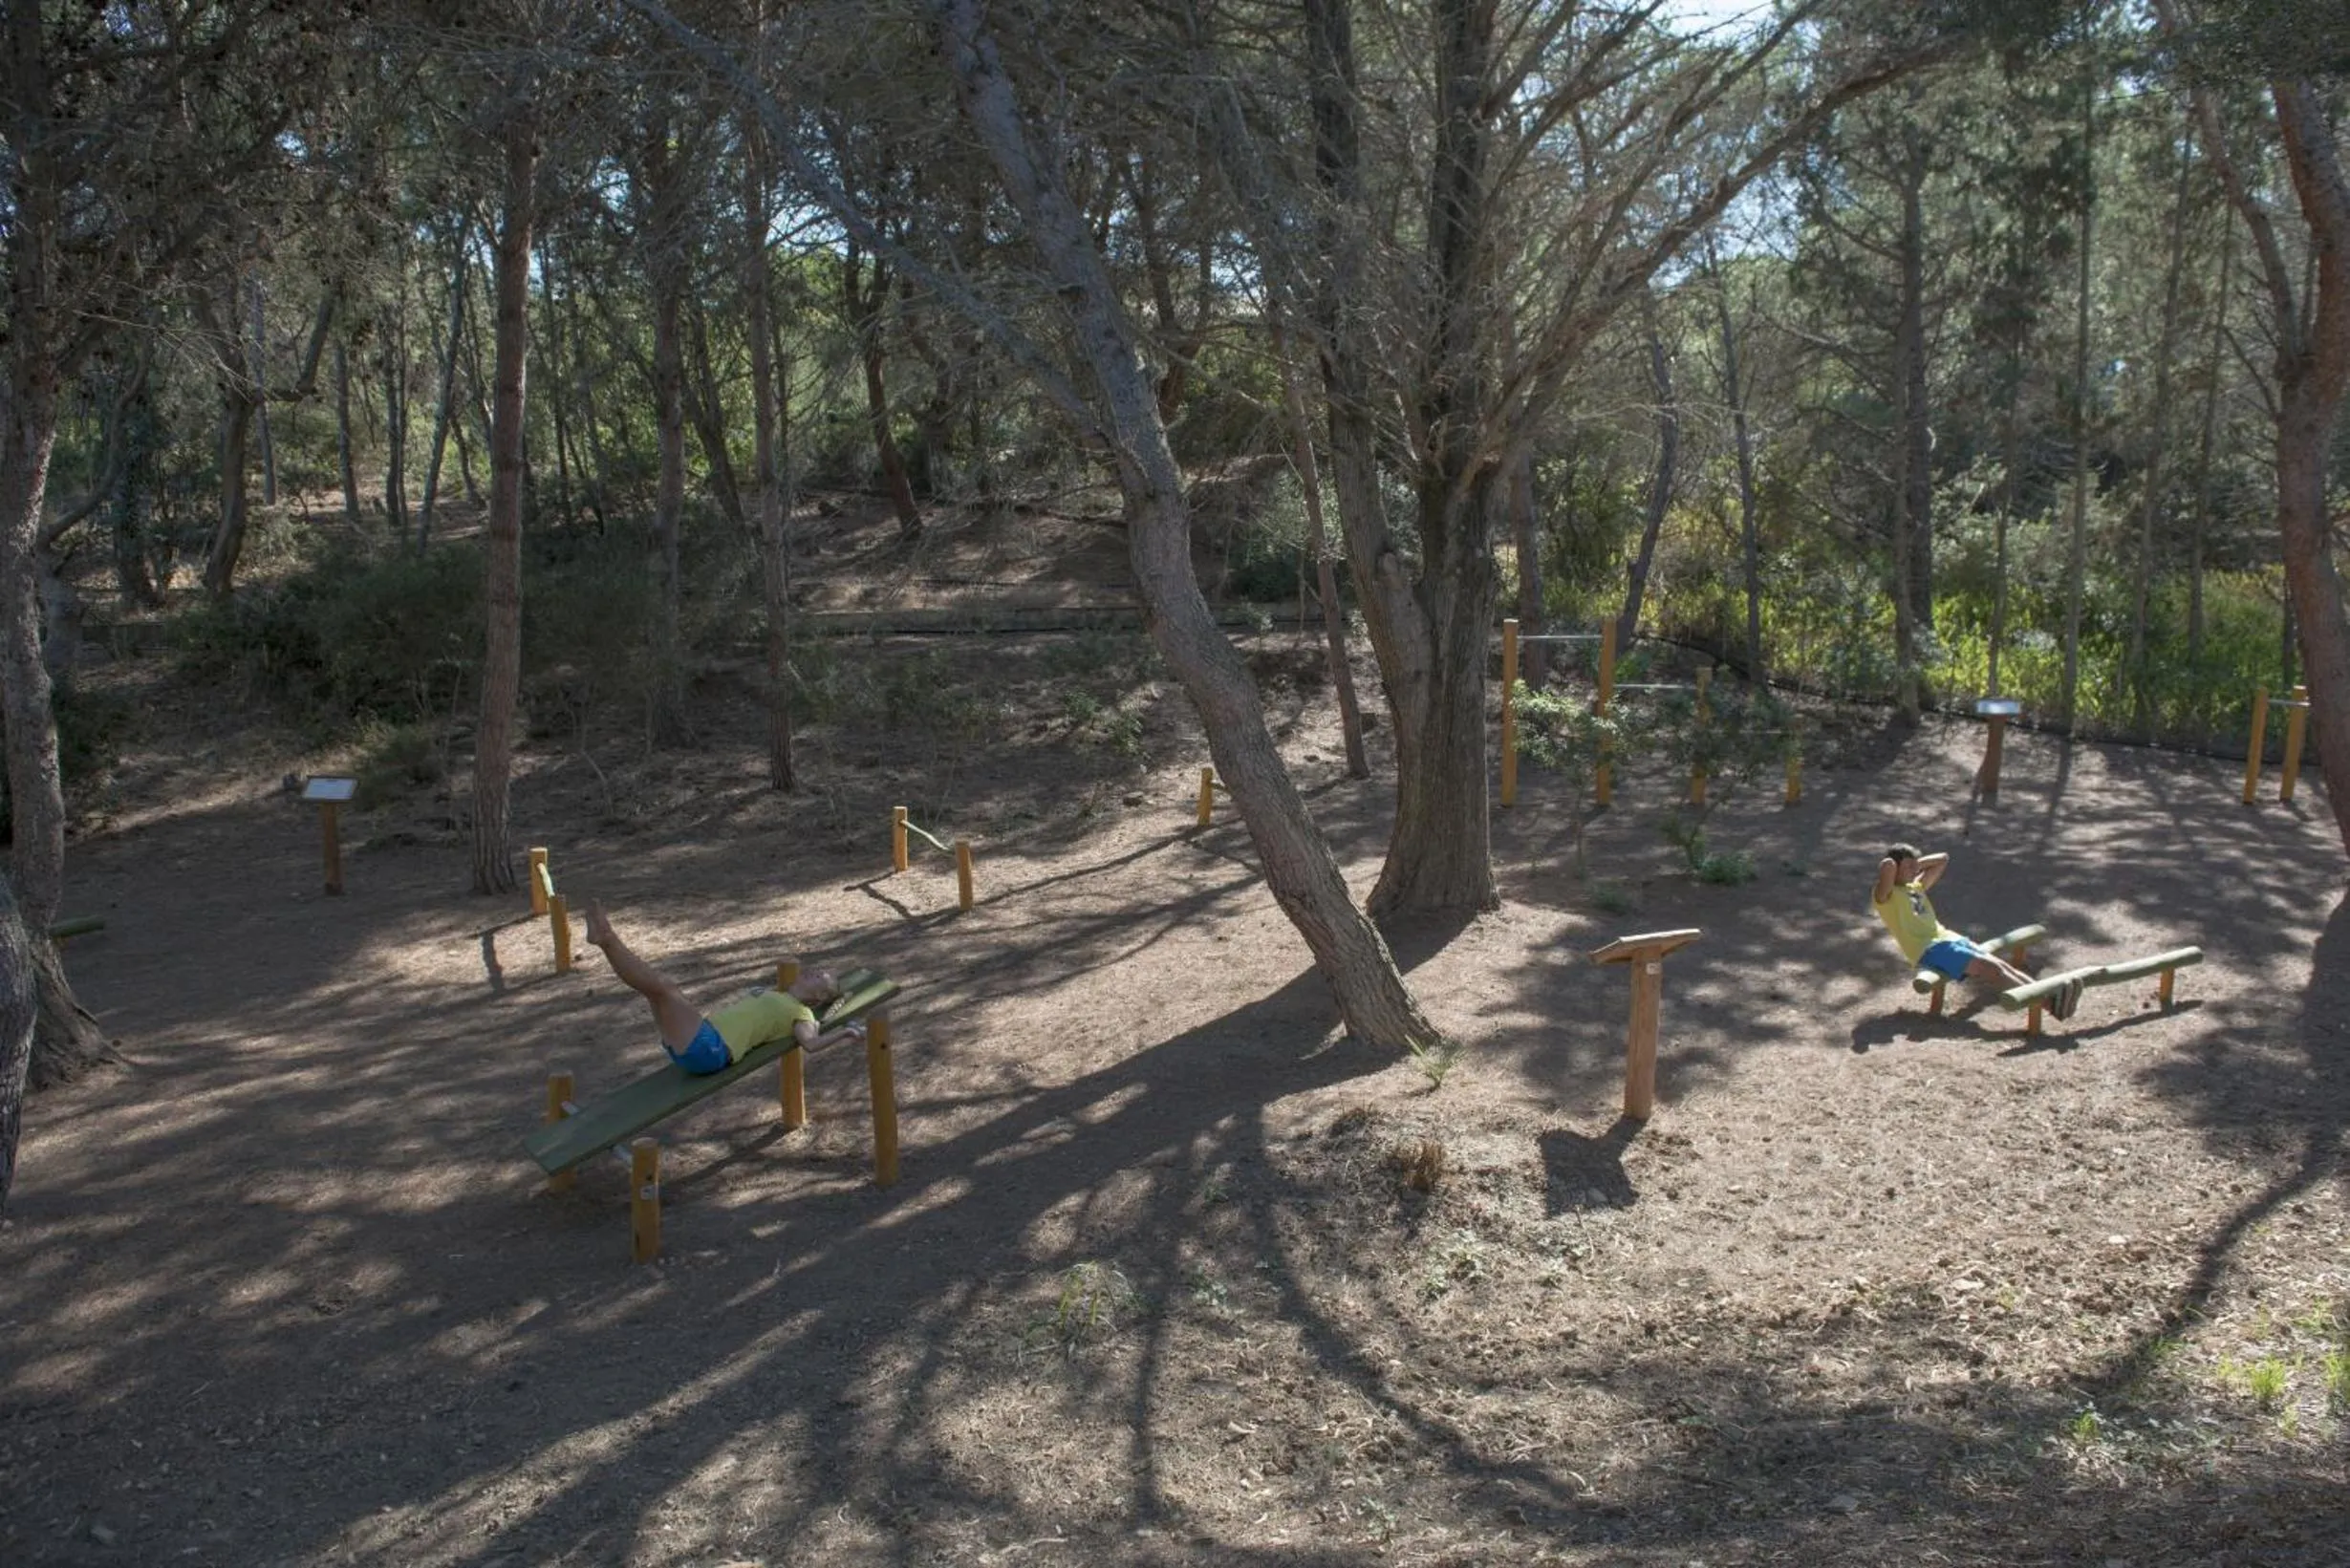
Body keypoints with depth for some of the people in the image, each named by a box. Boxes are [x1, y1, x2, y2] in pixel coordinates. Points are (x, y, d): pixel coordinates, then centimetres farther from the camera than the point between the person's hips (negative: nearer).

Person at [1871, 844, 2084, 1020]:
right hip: (1927, 950, -9)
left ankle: (2051, 998, -29)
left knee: (2000, 965, -14)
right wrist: (1900, 867, -1)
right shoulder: (1886, 895, -1)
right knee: (1990, 968, -23)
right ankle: (2046, 1001, -33)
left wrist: (1916, 865, 23)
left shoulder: (1916, 886, 24)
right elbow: (1887, 865, -23)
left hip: (1950, 938, 9)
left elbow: (1943, 860, 34)